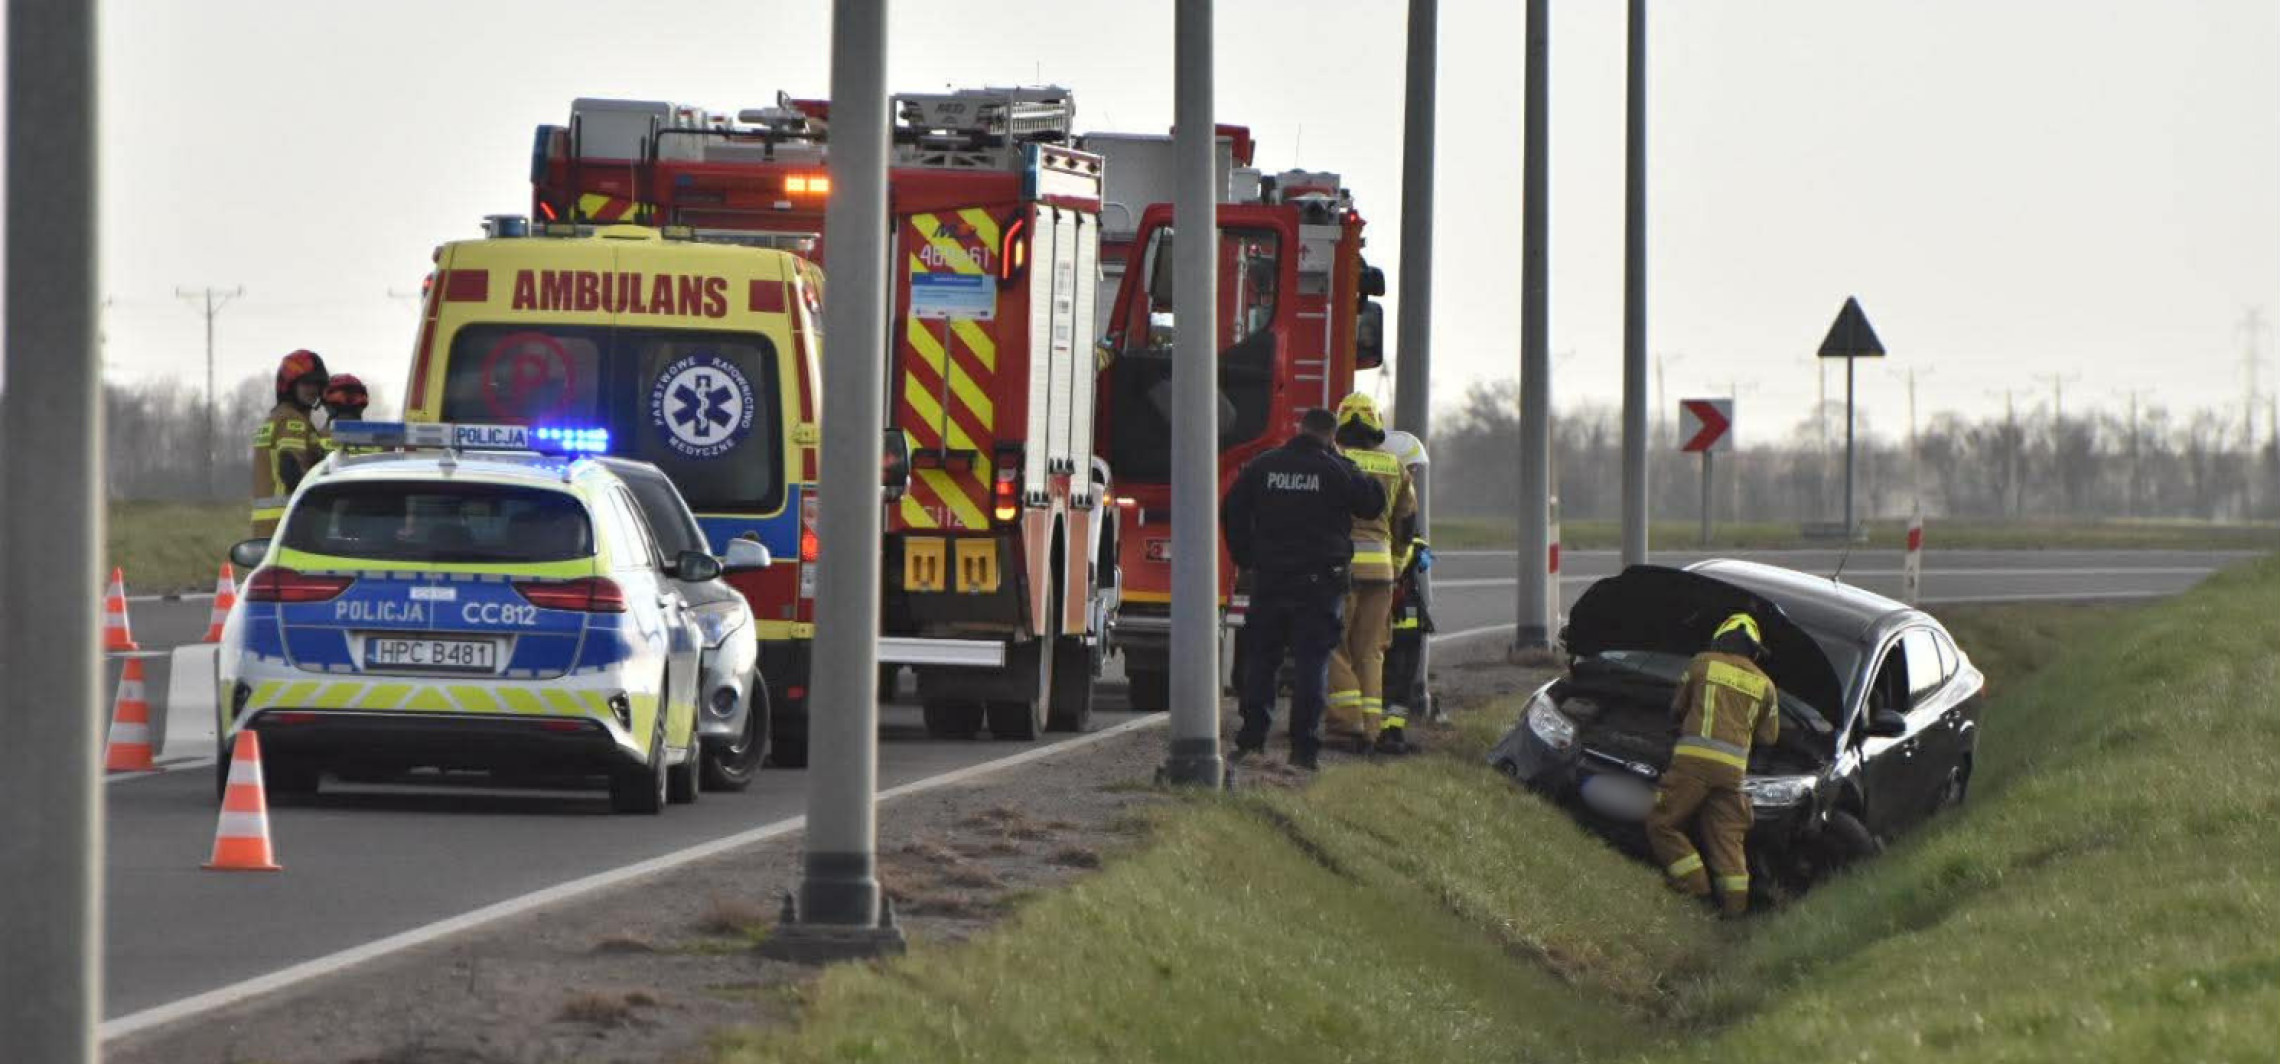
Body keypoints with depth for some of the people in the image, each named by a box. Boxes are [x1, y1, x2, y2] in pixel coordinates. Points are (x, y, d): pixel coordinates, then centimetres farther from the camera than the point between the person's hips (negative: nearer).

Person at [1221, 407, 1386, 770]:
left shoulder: (1262, 467, 6)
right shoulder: (1336, 470, -5)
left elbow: (1232, 512, 10)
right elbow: (1373, 501, 4)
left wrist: (1245, 558, 19)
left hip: (1269, 577, 3)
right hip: (1319, 580, -3)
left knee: (1260, 659, 12)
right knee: (1312, 662, 0)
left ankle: (1252, 738, 8)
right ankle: (1304, 747, -5)